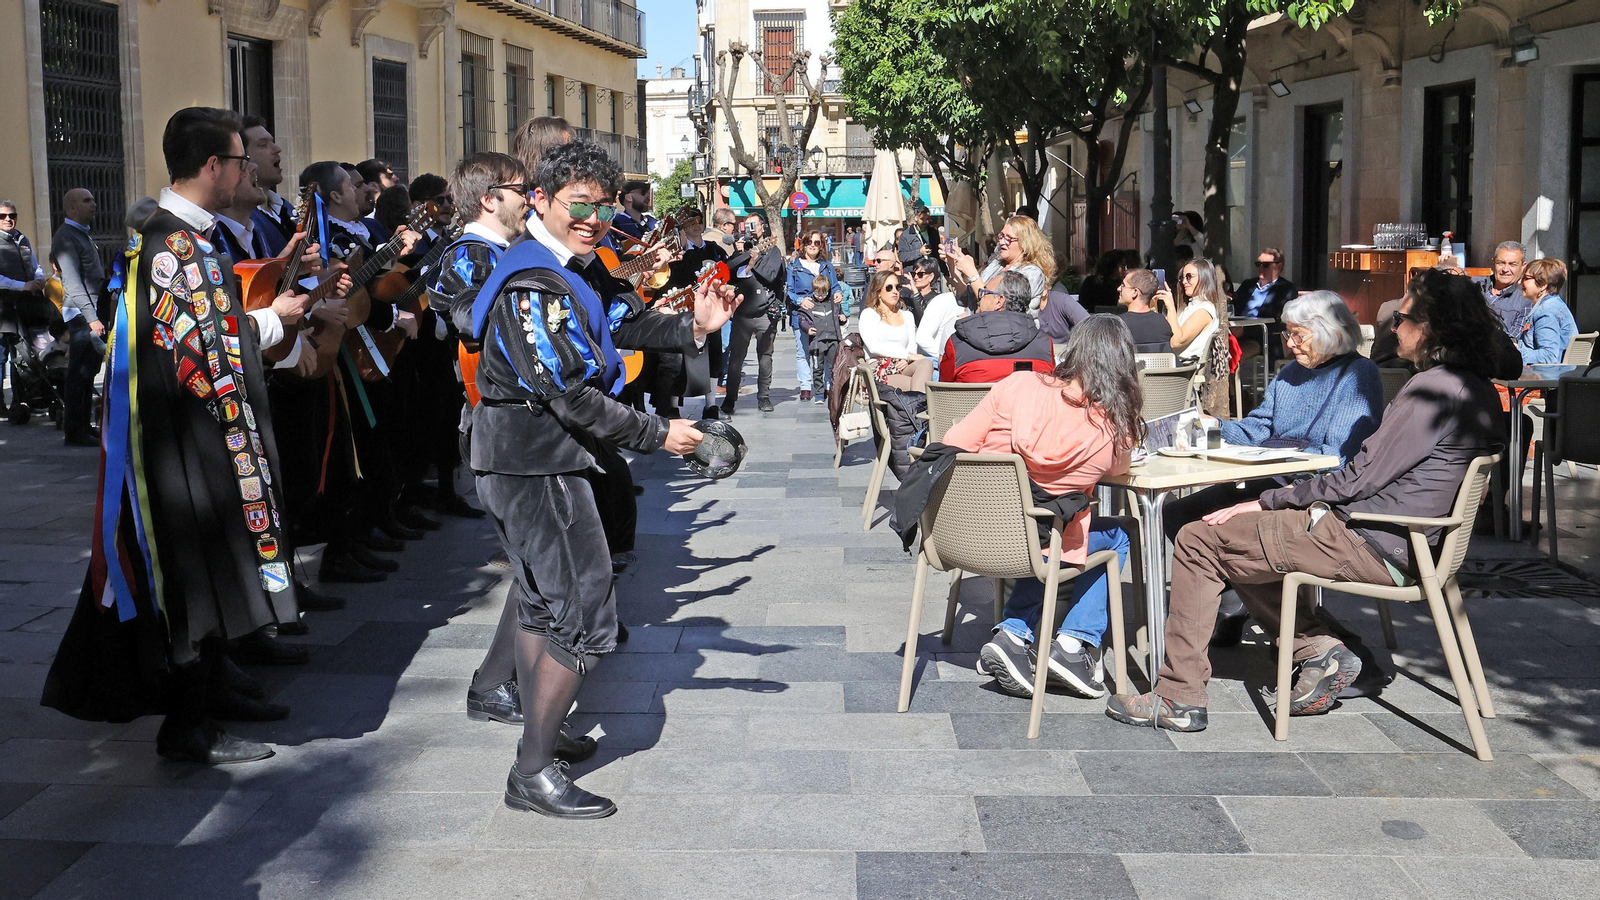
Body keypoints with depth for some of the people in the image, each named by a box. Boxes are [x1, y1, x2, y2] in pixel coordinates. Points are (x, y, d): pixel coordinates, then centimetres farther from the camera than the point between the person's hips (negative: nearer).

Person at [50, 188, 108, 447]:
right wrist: (91, 318, -27)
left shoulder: (83, 234, 19)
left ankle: (84, 425, 19)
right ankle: (74, 430, -3)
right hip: (80, 314, -9)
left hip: (94, 311, 9)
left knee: (89, 371, 12)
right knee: (79, 373, -7)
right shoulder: (66, 237, -12)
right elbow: (73, 283, -20)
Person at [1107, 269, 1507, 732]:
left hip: (1369, 545, -10)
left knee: (1198, 541, -5)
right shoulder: (1476, 389, 13)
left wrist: (1267, 502, -11)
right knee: (1240, 543, 22)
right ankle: (1321, 648, 11)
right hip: (1398, 543, 10)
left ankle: (1179, 699, -2)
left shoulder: (1435, 388, -18)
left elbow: (1362, 478, -19)